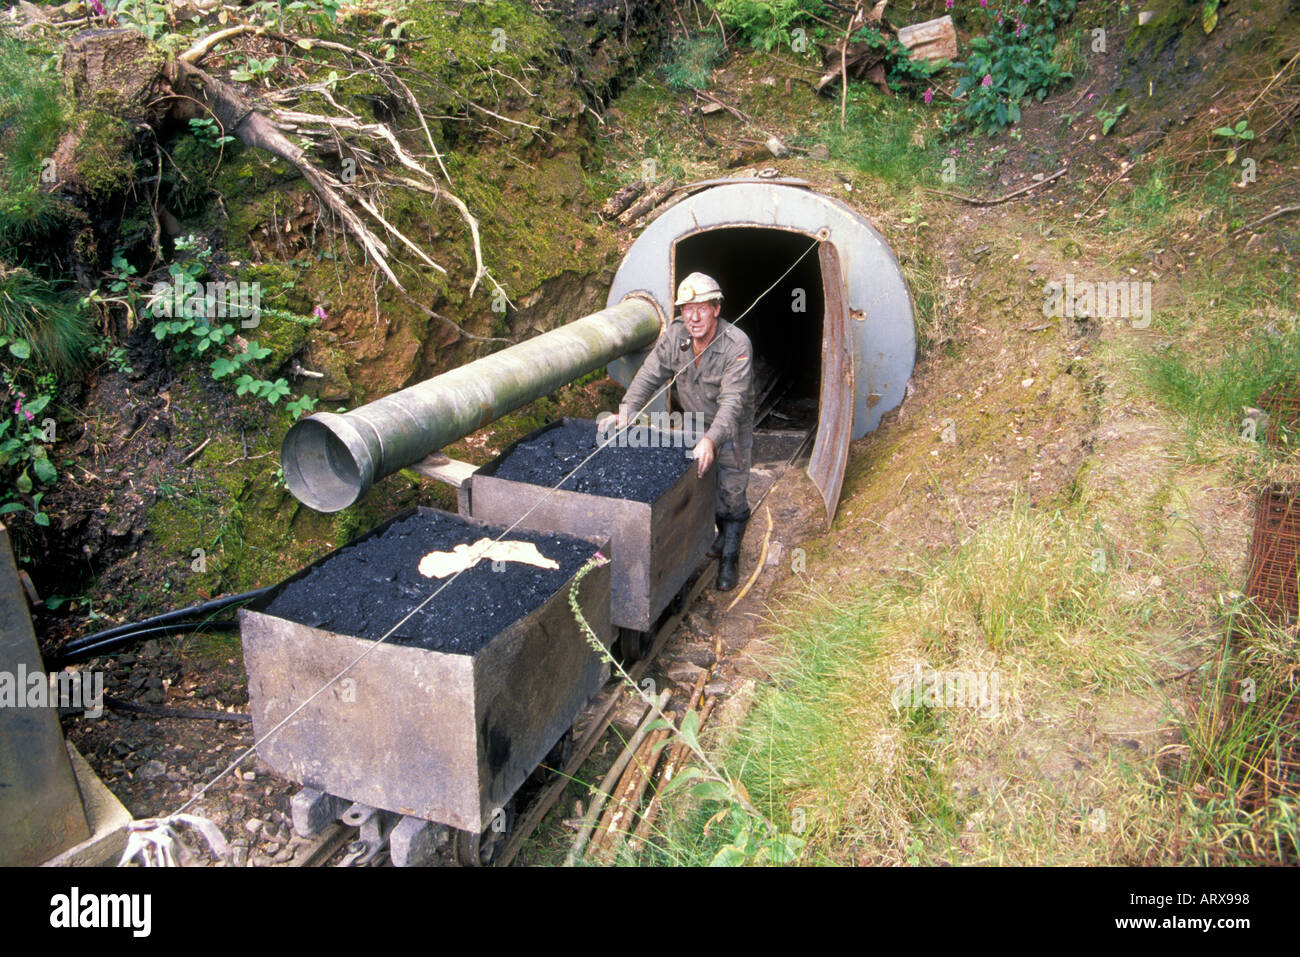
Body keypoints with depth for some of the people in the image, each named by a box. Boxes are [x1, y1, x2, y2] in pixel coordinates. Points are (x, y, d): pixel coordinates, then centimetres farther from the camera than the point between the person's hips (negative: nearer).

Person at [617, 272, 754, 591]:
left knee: (731, 492, -1)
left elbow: (732, 401, -34)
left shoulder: (737, 344, -28)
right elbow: (649, 376, -9)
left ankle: (730, 556, 19)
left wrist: (710, 440, -46)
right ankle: (722, 536, 37)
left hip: (731, 430, -4)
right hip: (693, 424, 4)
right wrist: (625, 413, -22)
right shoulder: (674, 335, -14)